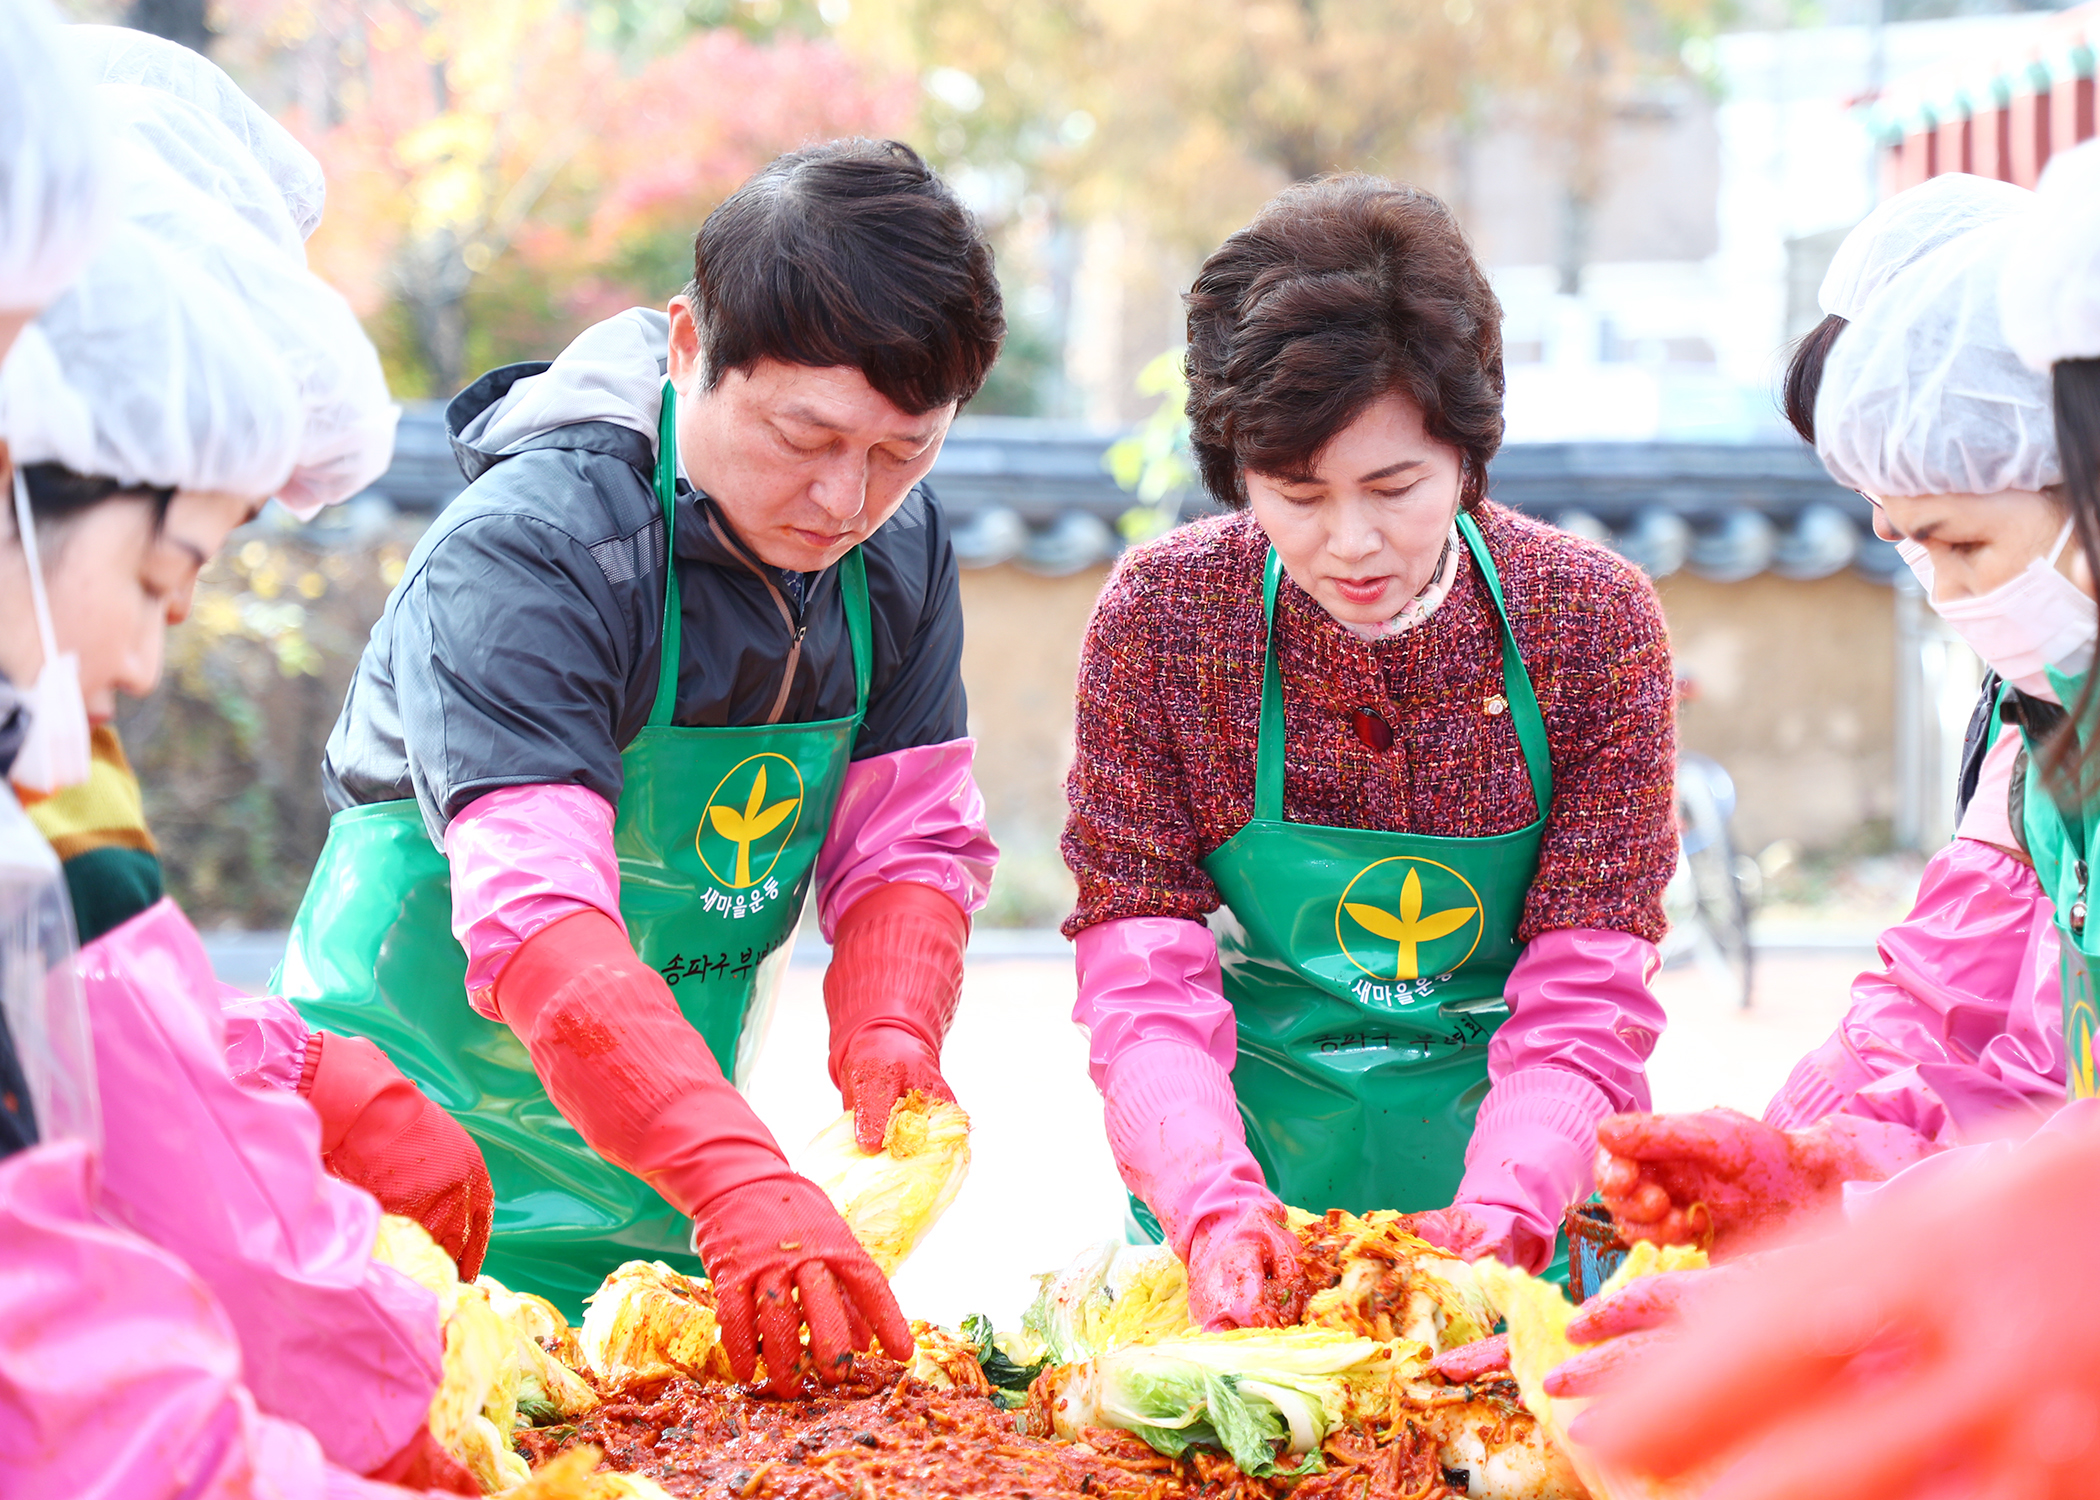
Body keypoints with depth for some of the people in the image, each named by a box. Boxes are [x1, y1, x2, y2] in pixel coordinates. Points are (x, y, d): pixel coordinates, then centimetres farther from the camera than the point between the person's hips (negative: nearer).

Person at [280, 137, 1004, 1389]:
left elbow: (911, 842, 0)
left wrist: (890, 1037, -22)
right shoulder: (522, 550, -25)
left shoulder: (901, 548, -3)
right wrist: (738, 1181, -47)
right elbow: (537, 916, -36)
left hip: (677, 1135, 6)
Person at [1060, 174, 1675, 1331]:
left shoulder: (1595, 622, -8)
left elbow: (1586, 998, -8)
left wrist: (1501, 1216, -25)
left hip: (1521, 1196, 0)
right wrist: (1216, 1206, -25)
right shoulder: (1156, 619, -7)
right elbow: (1143, 983, -8)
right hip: (1245, 1170, 1)